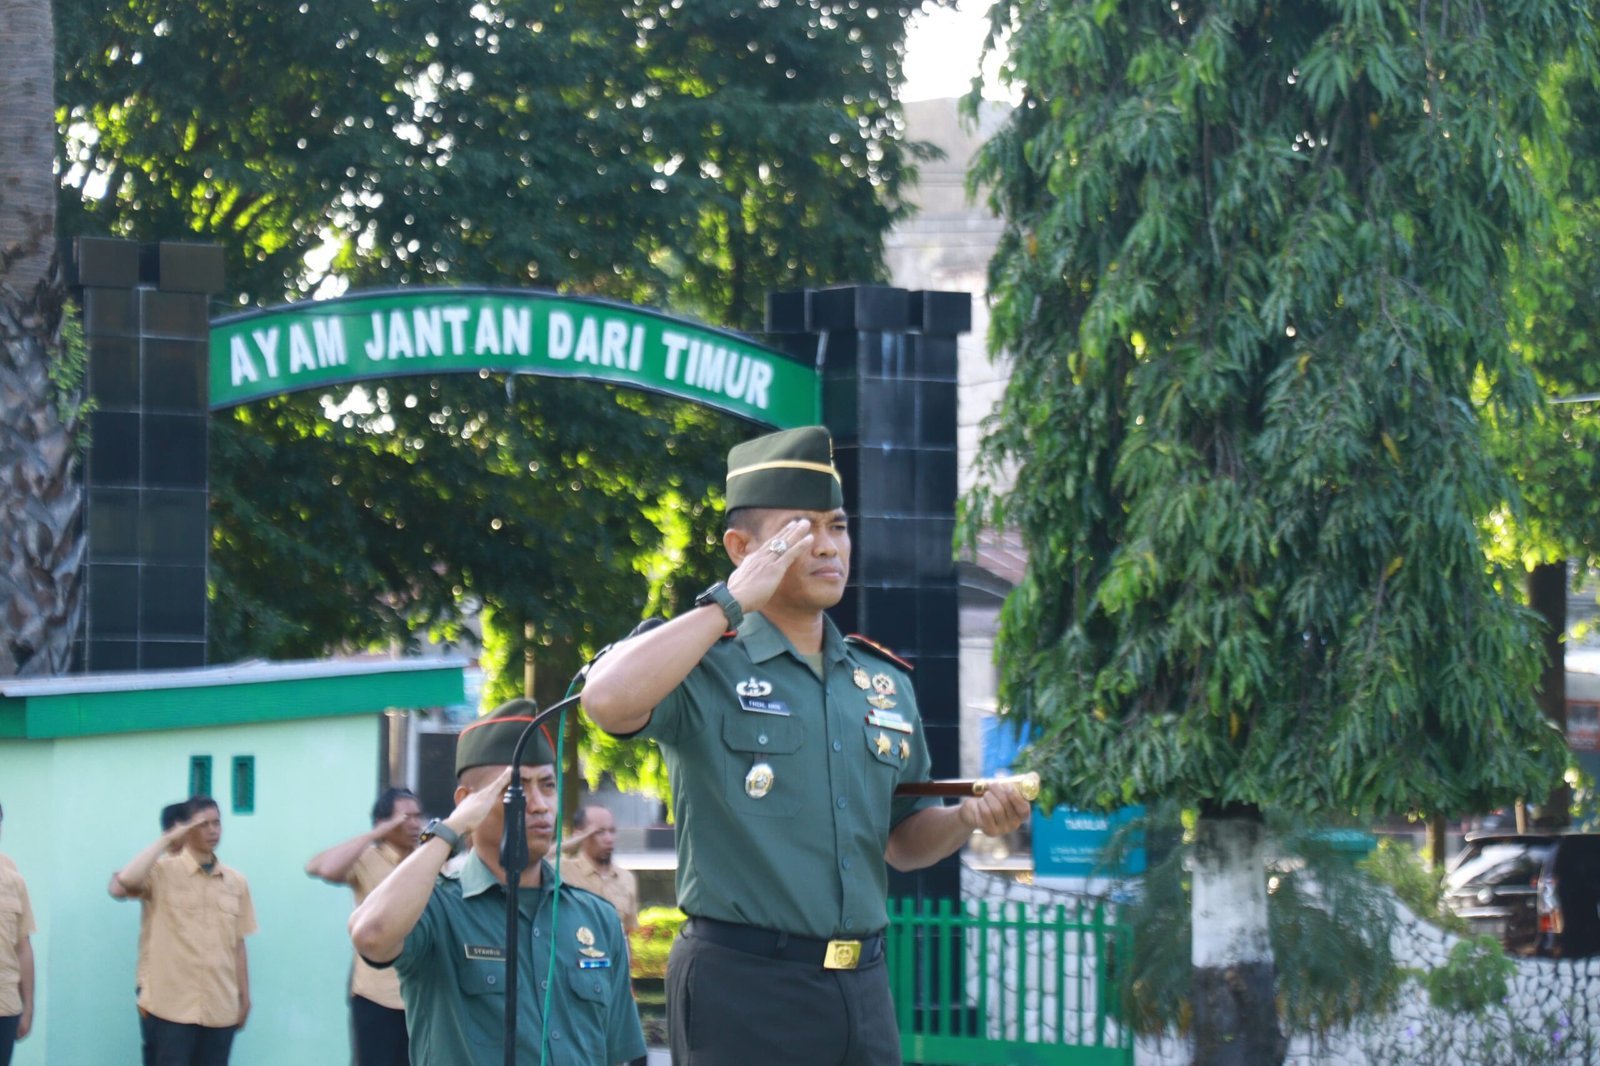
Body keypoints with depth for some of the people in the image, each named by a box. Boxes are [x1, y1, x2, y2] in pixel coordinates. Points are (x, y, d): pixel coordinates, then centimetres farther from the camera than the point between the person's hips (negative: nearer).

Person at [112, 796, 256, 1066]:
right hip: (174, 1004, -4)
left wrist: (245, 997, 11)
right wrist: (166, 839, -16)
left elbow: (237, 944, 13)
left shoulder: (236, 881, 9)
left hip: (220, 1007, 4)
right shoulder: (163, 872, -3)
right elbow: (127, 880, -25)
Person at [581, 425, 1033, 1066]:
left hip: (861, 988, 6)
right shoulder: (706, 666, -2)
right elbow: (608, 700, -25)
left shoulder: (884, 681, 17)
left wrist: (966, 819, 2)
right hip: (741, 988, -6)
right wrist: (731, 603, -14)